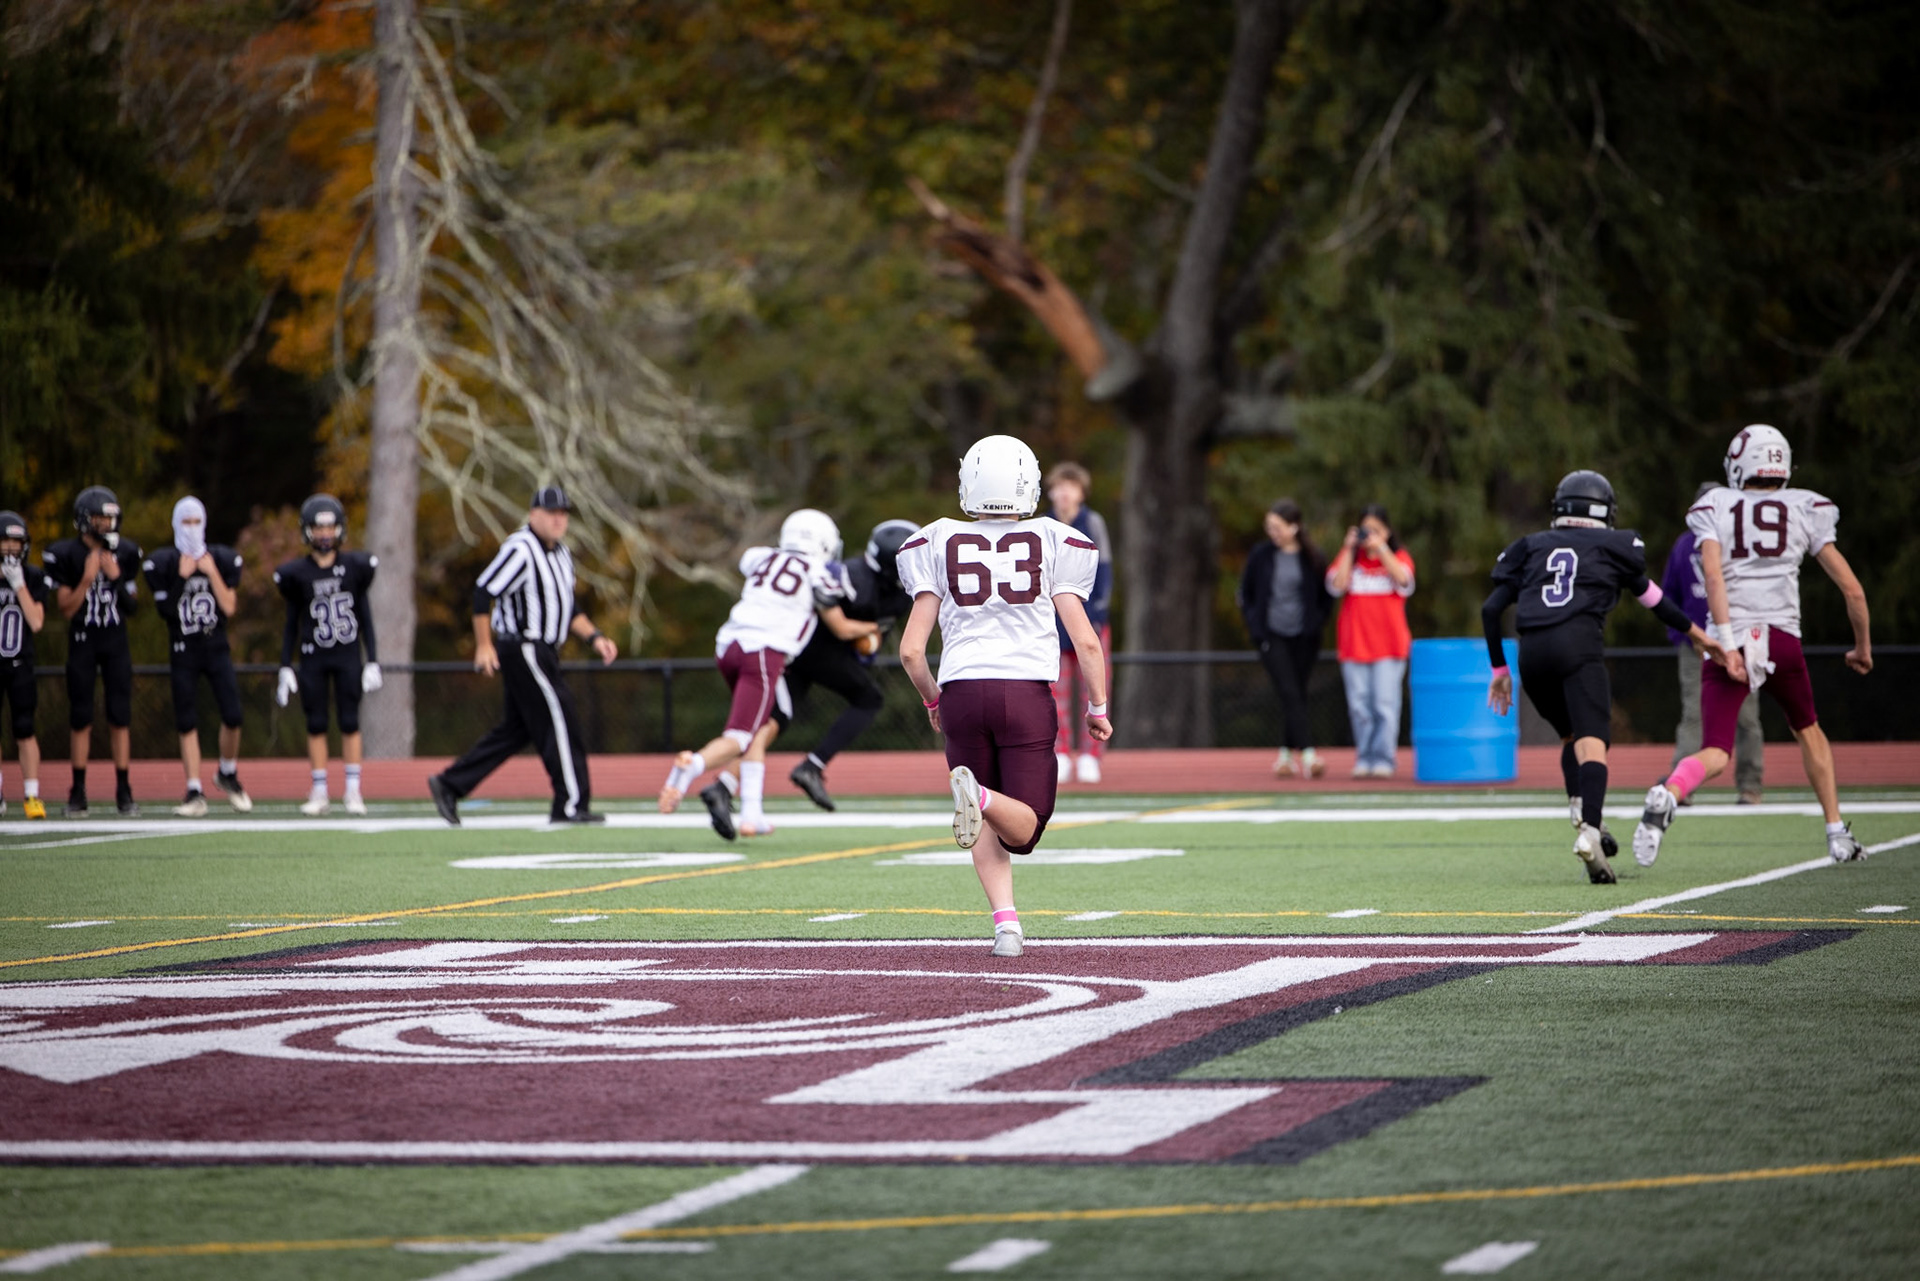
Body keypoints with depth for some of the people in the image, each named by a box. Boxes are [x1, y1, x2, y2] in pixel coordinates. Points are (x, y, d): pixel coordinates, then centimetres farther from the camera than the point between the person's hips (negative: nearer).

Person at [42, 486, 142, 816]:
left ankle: (124, 792, 3)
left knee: (120, 717, -1)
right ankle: (78, 793, 6)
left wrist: (117, 577, -11)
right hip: (81, 643, -2)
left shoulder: (125, 553, 2)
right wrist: (87, 579, -20)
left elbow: (132, 602, 6)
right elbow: (66, 610, -7)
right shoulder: (65, 555, -8)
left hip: (116, 642, 2)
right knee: (81, 718, 0)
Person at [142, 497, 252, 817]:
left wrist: (212, 573, -10)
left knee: (232, 716, -7)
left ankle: (228, 774, 18)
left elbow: (229, 607, -3)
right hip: (183, 650, -1)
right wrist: (183, 577, -15)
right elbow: (166, 610, -9)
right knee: (187, 723, -3)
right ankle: (194, 793, 1)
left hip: (217, 647, 1)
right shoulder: (163, 563, -4)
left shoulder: (222, 559, 2)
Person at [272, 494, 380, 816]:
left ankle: (353, 790, 4)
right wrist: (285, 667, 3)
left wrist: (373, 660, 2)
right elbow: (291, 623, 6)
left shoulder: (355, 567, 2)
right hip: (313, 657, 0)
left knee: (350, 722, -1)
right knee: (316, 725, 2)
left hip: (348, 656, 0)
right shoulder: (297, 573, 0)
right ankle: (319, 793, 7)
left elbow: (365, 615, 6)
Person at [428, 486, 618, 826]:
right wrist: (484, 645, -17)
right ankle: (570, 805, -6)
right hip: (522, 650, -10)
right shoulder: (519, 550, -15)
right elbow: (483, 592, -17)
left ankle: (449, 785, 16)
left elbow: (568, 606, 23)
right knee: (559, 720, -9)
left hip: (542, 652, 10)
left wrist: (594, 637, 10)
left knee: (516, 729, 11)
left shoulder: (560, 553, 15)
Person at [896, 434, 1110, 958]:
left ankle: (1005, 920, -3)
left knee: (985, 826, 18)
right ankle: (979, 795, -29)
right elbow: (1086, 642, -1)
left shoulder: (940, 546, 7)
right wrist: (1097, 708, 13)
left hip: (962, 693, 2)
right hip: (1027, 693, -2)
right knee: (1021, 828, 4)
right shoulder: (1050, 544, 4)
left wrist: (932, 700, 23)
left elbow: (911, 649, 4)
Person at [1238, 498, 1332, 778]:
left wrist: (1317, 622, 1)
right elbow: (1245, 592, 9)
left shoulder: (1312, 558, -1)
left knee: (1297, 696, 6)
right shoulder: (1261, 554, 0)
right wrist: (1253, 623, 2)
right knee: (1289, 694, -13)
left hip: (1303, 637, 1)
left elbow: (1326, 595, 11)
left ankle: (1286, 755, 20)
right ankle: (1307, 755, -21)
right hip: (1271, 636, -1)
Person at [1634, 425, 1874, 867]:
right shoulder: (1804, 511, 12)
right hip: (1781, 638, 1)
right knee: (1807, 730, 27)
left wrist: (1727, 644, -14)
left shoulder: (1715, 508, 10)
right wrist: (1863, 647, 25)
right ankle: (1837, 835, 27)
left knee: (1715, 753, -5)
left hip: (1731, 637, -1)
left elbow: (1713, 574, -9)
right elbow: (1852, 589, 10)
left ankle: (1667, 794, -38)